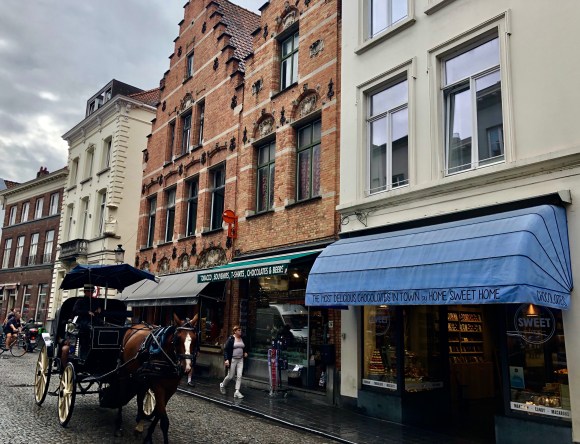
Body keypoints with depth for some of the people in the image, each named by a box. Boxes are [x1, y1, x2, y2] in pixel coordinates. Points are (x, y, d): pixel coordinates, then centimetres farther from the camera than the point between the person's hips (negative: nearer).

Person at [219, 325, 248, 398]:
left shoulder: (242, 339, 8)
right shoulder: (231, 339, -9)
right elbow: (225, 349, -10)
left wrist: (245, 353, 6)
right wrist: (226, 359, -19)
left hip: (240, 360, 5)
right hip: (233, 360, -4)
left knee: (239, 376, -5)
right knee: (230, 376, 5)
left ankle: (237, 392, 0)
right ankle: (222, 385, 32)